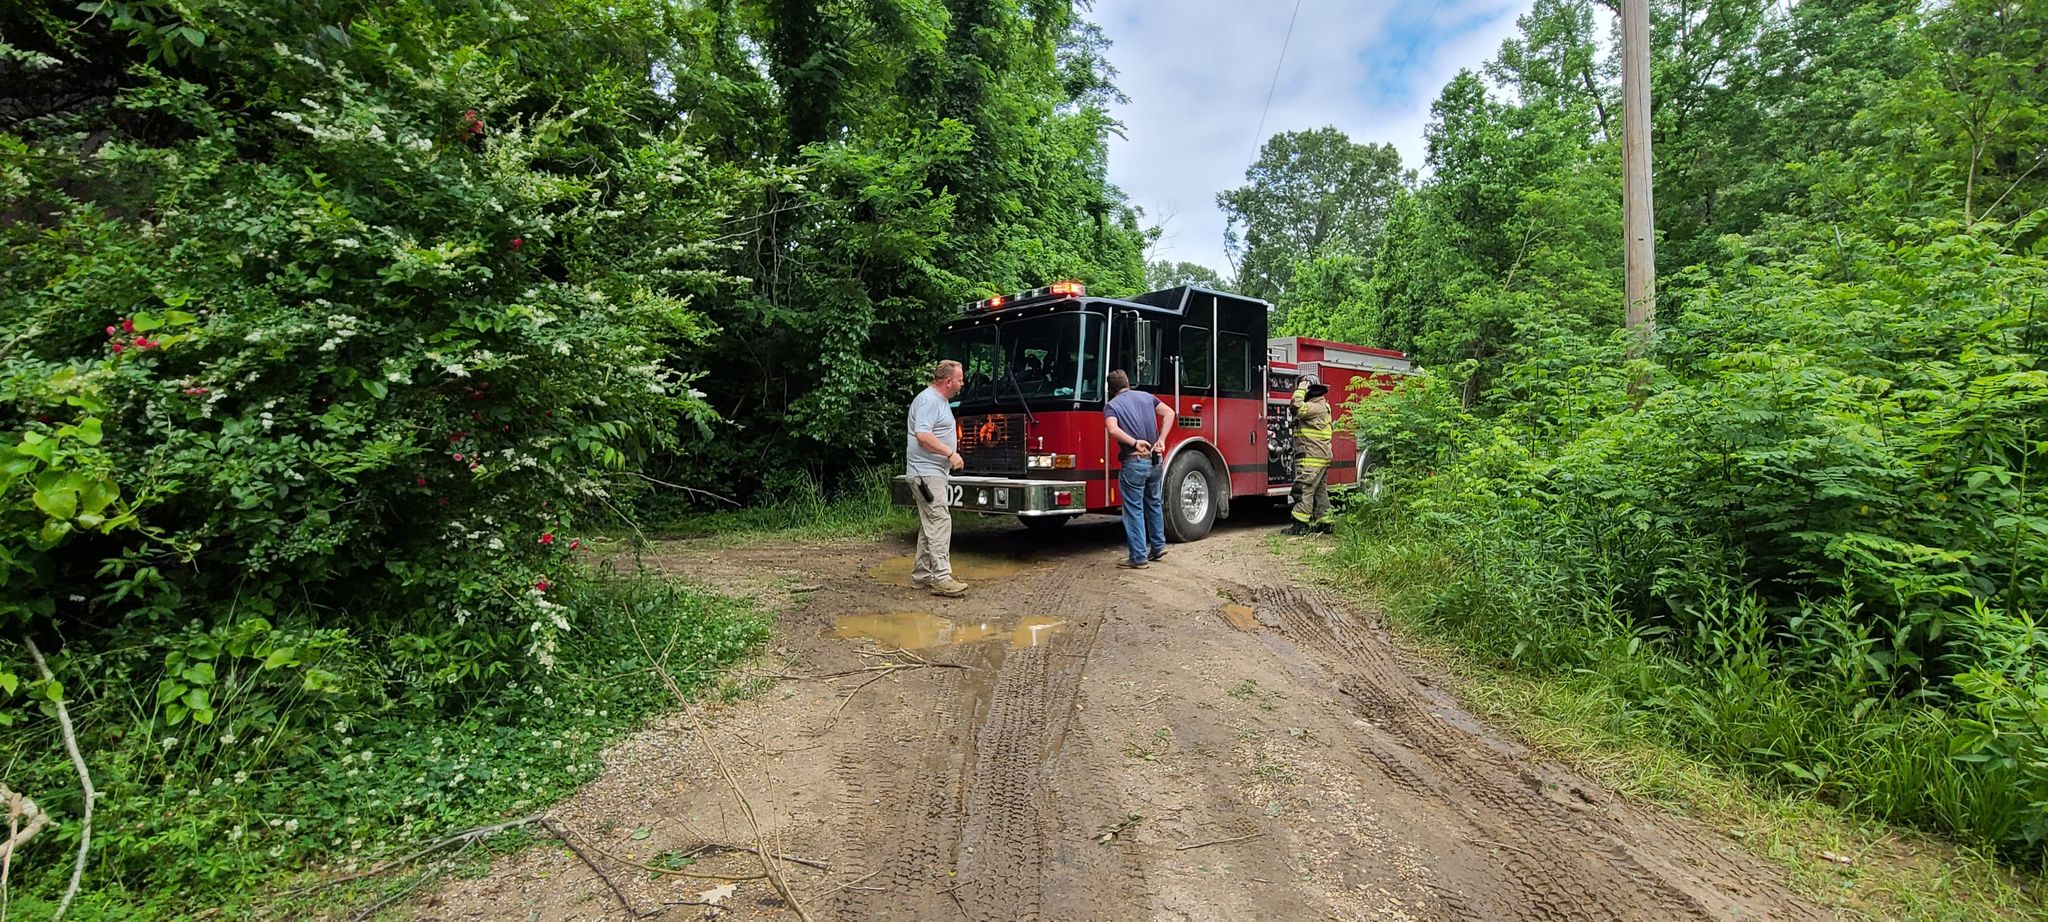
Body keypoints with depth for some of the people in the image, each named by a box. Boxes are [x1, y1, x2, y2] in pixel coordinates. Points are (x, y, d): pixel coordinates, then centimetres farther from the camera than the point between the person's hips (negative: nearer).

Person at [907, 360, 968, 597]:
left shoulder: (940, 400, 19)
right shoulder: (928, 400, -14)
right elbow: (922, 435, -25)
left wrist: (950, 455, 25)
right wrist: (951, 454, -23)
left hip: (934, 472, 11)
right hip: (927, 472, -11)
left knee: (930, 524, 12)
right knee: (940, 521, -15)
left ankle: (921, 575, 18)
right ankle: (941, 578, -16)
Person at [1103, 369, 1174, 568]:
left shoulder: (1111, 406, -1)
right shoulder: (1146, 397, 12)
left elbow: (1113, 430, -21)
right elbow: (1169, 413, 1)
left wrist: (1135, 442, -19)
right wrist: (1161, 440, -3)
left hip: (1134, 462, -5)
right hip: (1155, 460, 5)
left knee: (1134, 509, 3)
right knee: (1154, 503, 22)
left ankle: (1139, 557, 7)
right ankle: (1158, 546, 31)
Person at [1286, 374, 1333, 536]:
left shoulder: (1317, 406, -14)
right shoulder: (1320, 405, 20)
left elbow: (1297, 408, -28)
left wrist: (1300, 390, -15)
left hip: (1311, 457, -11)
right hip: (1320, 456, 11)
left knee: (1304, 490, -11)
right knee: (1320, 491, 12)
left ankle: (1300, 524, -12)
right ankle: (1323, 522, 17)